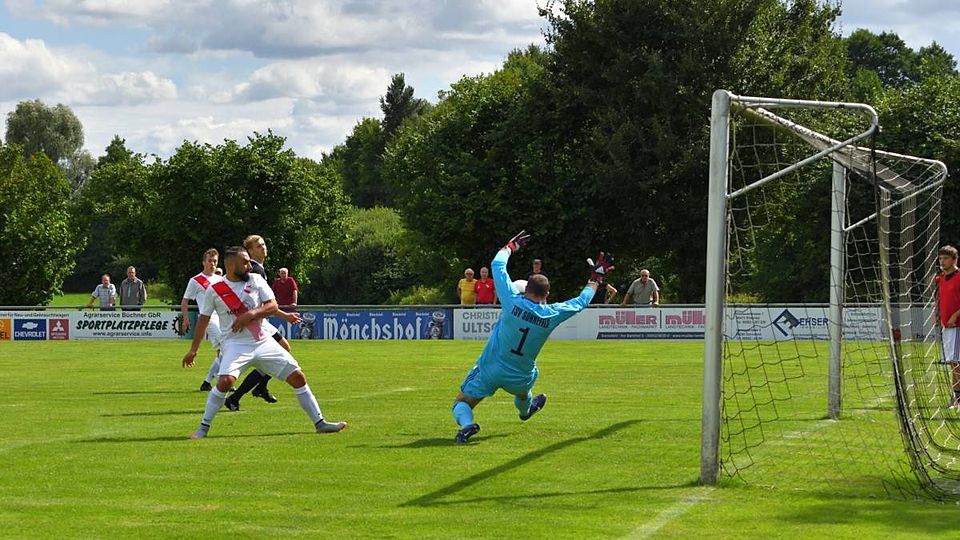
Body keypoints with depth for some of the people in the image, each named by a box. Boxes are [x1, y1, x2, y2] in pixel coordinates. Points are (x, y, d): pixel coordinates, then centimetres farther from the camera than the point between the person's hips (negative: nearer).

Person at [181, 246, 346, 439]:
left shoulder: (255, 280, 3)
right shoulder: (214, 291, -3)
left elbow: (273, 306, -3)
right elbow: (203, 320, 7)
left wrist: (252, 314, -20)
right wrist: (193, 350, 10)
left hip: (263, 342, 4)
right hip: (235, 344, -4)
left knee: (298, 377, 1)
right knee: (225, 381, -29)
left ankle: (320, 423, 11)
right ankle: (204, 427, -14)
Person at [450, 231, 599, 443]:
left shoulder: (513, 302, -17)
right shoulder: (551, 315, -11)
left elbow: (497, 266, -6)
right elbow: (580, 303, 7)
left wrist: (510, 246, 12)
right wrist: (594, 282, 24)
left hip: (489, 371, -3)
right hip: (519, 378, 3)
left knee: (461, 403, 6)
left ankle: (466, 424, -25)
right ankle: (525, 409, 67)